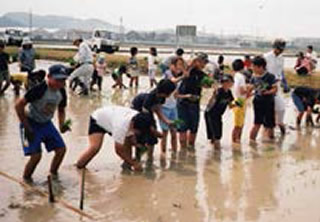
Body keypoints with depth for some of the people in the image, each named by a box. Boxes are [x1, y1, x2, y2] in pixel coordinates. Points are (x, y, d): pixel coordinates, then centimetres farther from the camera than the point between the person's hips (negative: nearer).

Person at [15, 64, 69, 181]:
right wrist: (27, 128, -20)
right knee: (36, 155, -16)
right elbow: (19, 105, -23)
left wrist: (62, 125, -6)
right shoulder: (39, 89, -26)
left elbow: (61, 110, 12)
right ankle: (25, 180, 9)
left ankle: (53, 175, 21)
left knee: (61, 149, -2)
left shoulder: (61, 92, -5)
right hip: (31, 123, -6)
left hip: (46, 123, 7)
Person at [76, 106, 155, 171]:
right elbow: (119, 150, -33)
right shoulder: (121, 125, -44)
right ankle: (79, 166, -4)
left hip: (111, 117, 7)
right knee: (95, 146, -24)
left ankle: (127, 165, 5)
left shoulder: (138, 119, -25)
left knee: (128, 142, -10)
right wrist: (134, 163, -26)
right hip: (97, 119, -7)